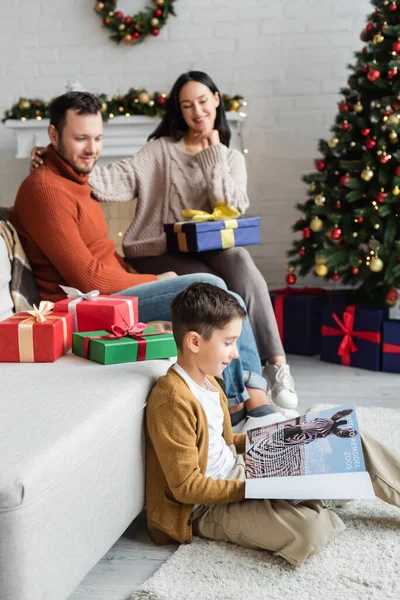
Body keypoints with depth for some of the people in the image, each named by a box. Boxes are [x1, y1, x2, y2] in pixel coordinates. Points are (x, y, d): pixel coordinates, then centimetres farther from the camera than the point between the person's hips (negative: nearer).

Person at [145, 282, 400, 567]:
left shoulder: (207, 382, 7)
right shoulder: (172, 402, -24)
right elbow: (187, 487, -24)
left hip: (237, 473, 10)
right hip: (206, 506, -9)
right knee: (310, 527, -32)